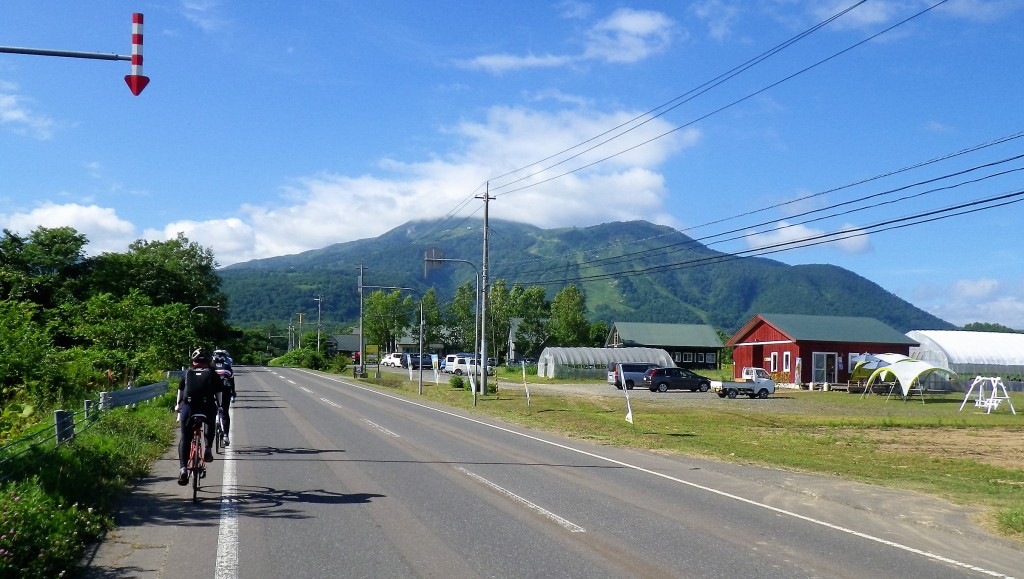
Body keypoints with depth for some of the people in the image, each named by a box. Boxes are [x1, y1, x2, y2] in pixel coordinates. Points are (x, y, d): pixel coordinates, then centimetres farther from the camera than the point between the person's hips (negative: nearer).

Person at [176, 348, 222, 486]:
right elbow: (219, 394, 15)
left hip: (188, 407, 0)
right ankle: (208, 449, 16)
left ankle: (183, 468, -9)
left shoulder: (187, 373, 20)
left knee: (185, 438, 7)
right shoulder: (212, 373, 17)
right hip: (207, 407, 0)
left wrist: (178, 406, 38)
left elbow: (180, 391, 25)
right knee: (210, 423, 33)